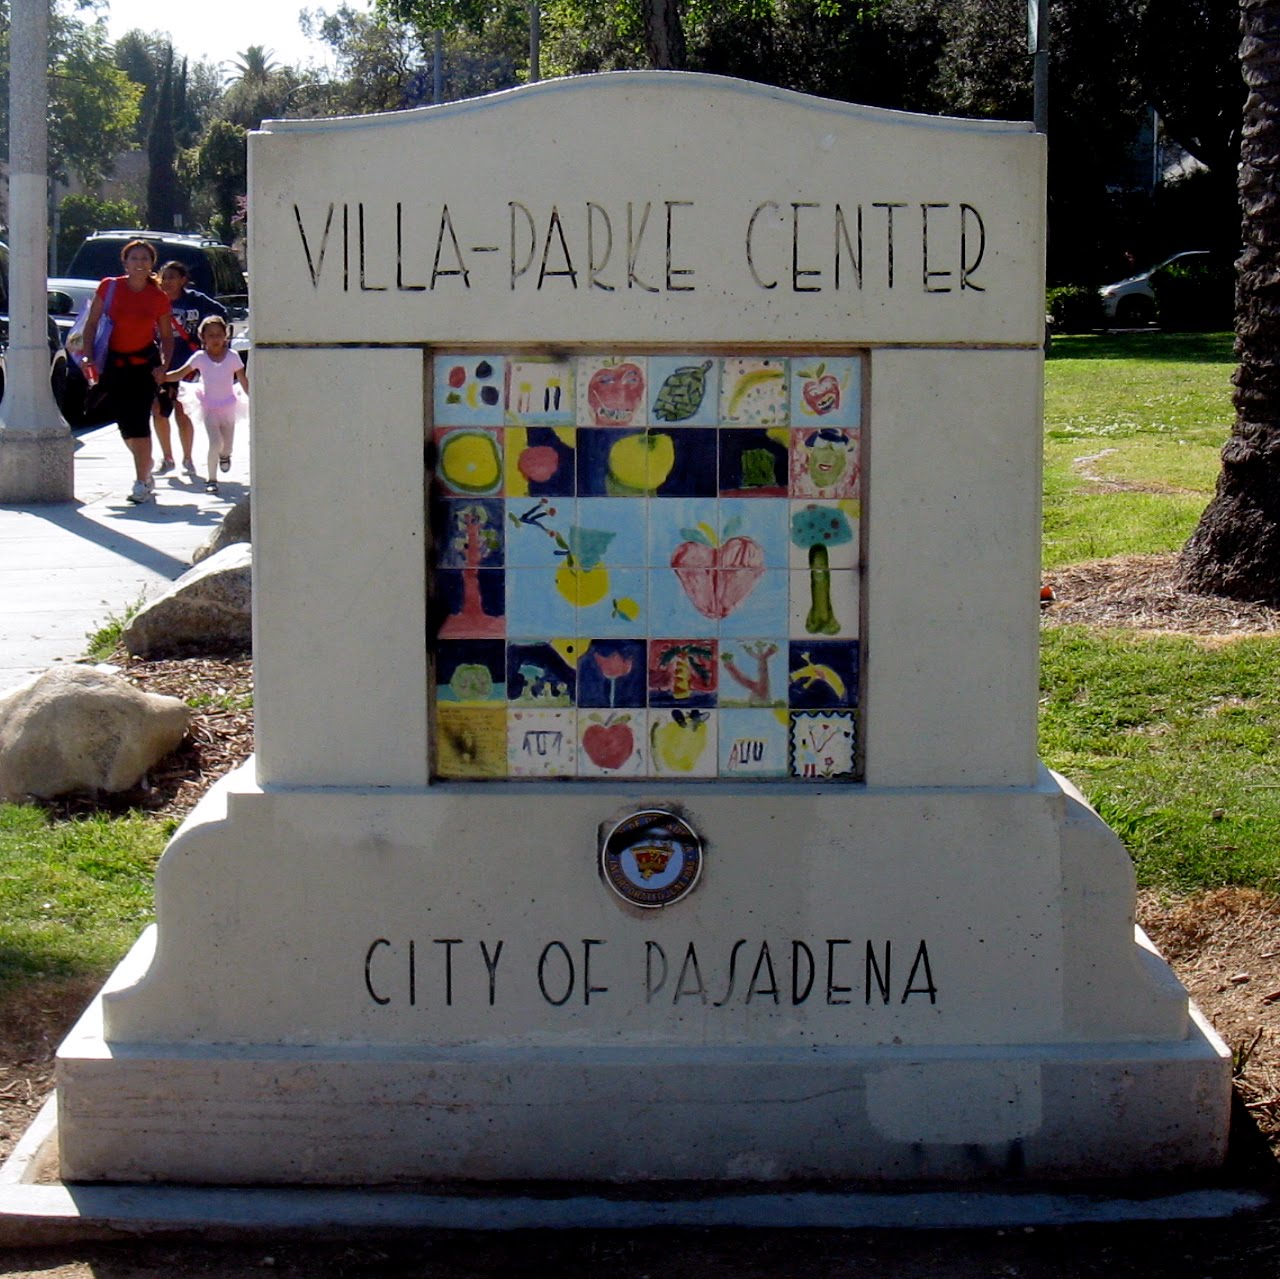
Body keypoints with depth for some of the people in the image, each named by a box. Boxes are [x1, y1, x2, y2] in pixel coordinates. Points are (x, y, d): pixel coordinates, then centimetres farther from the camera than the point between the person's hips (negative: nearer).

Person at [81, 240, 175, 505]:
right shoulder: (109, 287, -2)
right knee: (124, 423, 8)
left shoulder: (159, 298, -2)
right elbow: (92, 324, 1)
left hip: (144, 363, -2)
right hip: (113, 362, 2)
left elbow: (167, 336, 6)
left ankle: (142, 483, -5)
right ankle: (145, 469, 32)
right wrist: (88, 356, -10)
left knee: (139, 421, -10)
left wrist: (164, 364, -10)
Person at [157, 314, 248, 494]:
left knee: (227, 444, 13)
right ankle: (212, 479, -7)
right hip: (209, 407, -2)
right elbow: (180, 374, -4)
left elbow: (243, 381, 2)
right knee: (215, 443, -18)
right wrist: (163, 377, -20)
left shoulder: (232, 357, -6)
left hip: (228, 406, 2)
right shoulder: (200, 357, -7)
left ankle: (224, 455, 52)